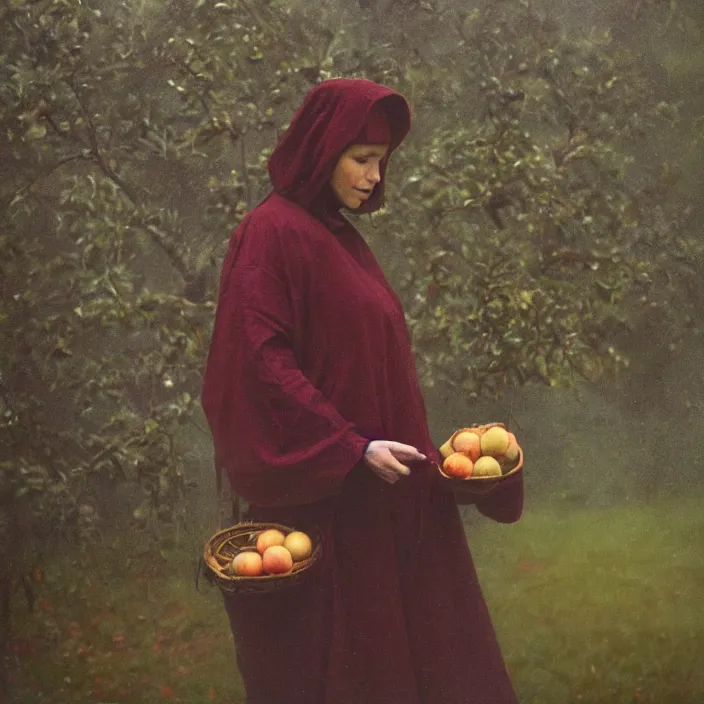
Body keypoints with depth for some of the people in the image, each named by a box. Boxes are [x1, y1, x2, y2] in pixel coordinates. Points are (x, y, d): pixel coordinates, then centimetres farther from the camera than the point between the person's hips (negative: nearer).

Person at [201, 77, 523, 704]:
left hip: (381, 495, 9)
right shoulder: (272, 233, -11)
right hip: (320, 498, -9)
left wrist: (417, 447, 10)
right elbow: (263, 361, -19)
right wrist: (353, 448, -21)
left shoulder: (339, 236, 15)